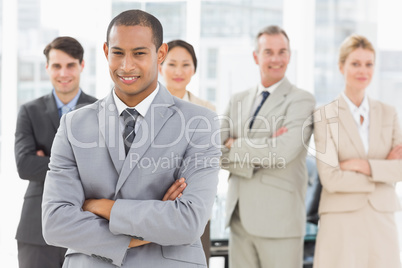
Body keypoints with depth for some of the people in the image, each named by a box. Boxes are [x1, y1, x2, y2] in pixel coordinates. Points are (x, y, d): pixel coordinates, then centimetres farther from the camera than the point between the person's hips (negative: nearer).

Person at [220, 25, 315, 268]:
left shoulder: (301, 100, -3)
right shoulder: (238, 101, 14)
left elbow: (283, 152, -17)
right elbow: (219, 154, 4)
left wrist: (235, 146, -5)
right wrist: (261, 151, -12)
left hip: (279, 219, -5)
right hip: (240, 218, 5)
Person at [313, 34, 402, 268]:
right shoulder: (325, 117, -2)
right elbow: (330, 179, -11)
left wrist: (364, 165, -12)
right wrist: (383, 171, -7)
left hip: (382, 222, 3)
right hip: (340, 222, -3)